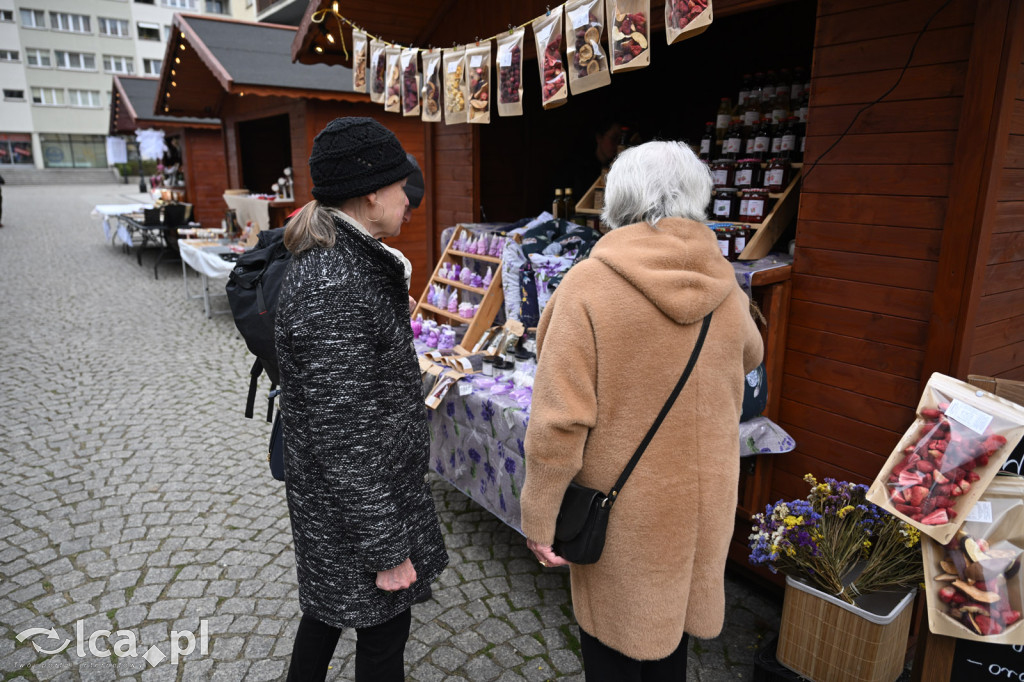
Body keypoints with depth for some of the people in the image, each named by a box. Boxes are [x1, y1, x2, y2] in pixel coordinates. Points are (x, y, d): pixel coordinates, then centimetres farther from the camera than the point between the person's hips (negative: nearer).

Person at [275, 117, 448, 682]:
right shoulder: (332, 288, -30)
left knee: (330, 602, 28)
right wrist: (387, 550, -20)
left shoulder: (336, 259, 2)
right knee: (382, 633, 13)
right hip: (358, 502, -9)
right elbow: (344, 440, -28)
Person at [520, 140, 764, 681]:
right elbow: (749, 358, 18)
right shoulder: (726, 290, -5)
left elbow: (558, 422, -23)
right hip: (702, 501, 5)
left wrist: (539, 517, -11)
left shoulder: (588, 285, -21)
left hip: (622, 511, -4)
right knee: (672, 619, 26)